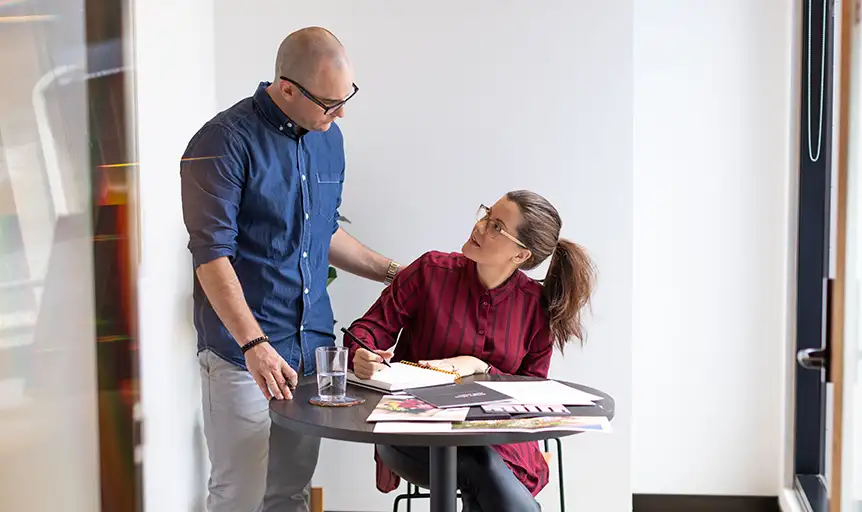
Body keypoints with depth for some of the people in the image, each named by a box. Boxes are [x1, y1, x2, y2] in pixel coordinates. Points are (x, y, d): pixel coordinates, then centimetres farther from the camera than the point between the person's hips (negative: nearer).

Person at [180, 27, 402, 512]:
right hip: (243, 355, -6)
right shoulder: (225, 142, -12)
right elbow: (212, 255, -17)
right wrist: (254, 344, -25)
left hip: (313, 345, 7)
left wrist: (393, 272, 19)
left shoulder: (328, 139, 11)